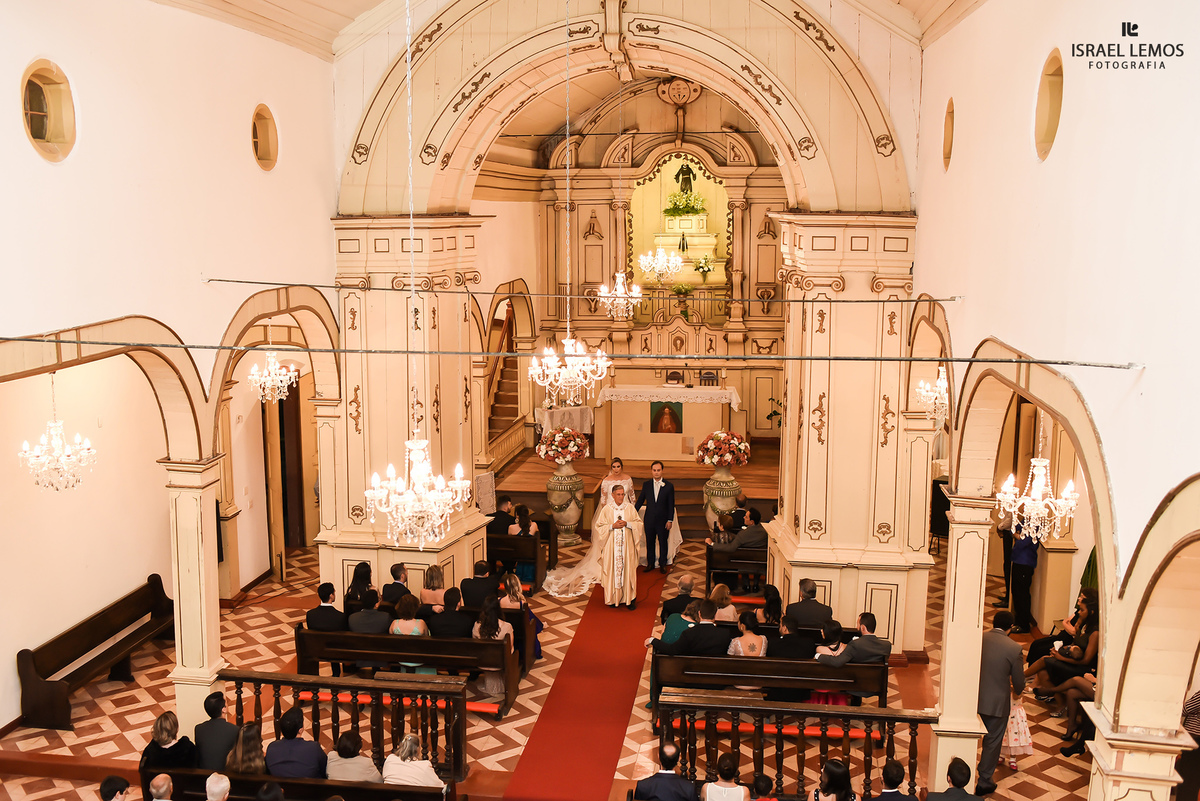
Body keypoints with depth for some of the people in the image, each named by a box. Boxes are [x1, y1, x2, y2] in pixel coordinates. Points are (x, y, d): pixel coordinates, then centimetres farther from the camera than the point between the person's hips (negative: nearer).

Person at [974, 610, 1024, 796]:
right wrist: (1017, 692, 18)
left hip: (973, 698, 4)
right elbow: (1018, 681, -6)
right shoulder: (1014, 648, -16)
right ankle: (983, 783, 22)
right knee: (992, 743, 13)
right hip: (997, 702, -4)